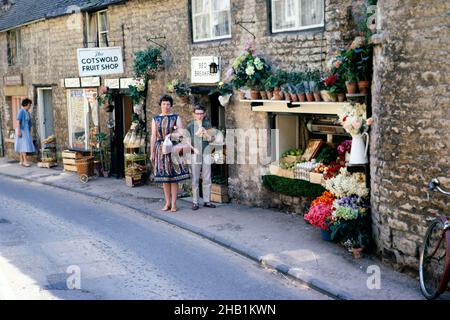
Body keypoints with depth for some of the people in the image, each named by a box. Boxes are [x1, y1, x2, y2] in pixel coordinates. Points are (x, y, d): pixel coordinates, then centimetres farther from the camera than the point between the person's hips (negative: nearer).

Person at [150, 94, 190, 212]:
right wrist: (152, 152, 5)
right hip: (160, 149, 2)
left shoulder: (176, 117, 3)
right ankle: (167, 203, 13)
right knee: (164, 176, 5)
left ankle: (174, 203, 2)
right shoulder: (155, 119, 9)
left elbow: (181, 132, -5)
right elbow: (153, 136, 8)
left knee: (173, 176, -2)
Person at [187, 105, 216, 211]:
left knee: (207, 179, 6)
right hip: (195, 154, -2)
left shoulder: (207, 125, 7)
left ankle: (207, 201, 14)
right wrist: (197, 134, -11)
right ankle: (195, 202, 5)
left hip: (206, 154, 2)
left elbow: (212, 139, 6)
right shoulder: (190, 126, 2)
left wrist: (206, 134, -10)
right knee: (195, 180, 0)